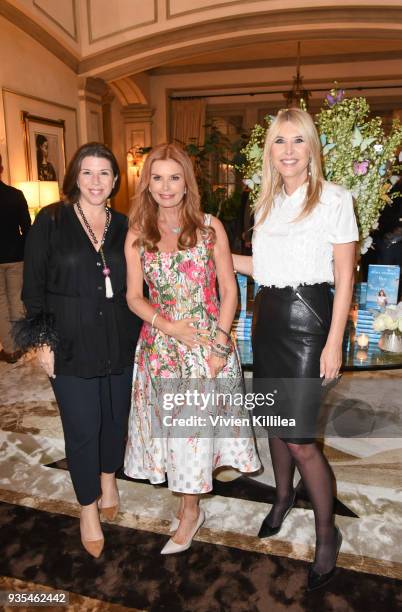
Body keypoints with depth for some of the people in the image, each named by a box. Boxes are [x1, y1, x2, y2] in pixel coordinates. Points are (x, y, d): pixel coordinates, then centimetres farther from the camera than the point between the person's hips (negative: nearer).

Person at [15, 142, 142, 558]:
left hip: (120, 342, 3)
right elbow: (33, 285, -3)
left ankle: (108, 477, 43)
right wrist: (42, 339, -7)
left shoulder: (123, 226, 6)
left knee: (116, 417, 15)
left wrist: (139, 332, 7)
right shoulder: (50, 221, -3)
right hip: (70, 344, -3)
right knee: (82, 428, 3)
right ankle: (88, 507, 26)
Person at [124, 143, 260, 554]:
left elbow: (229, 290, -2)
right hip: (160, 346, 2)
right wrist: (173, 326, -14)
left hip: (210, 342, -2)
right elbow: (134, 297, 2)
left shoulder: (210, 227, -2)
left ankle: (189, 510, 28)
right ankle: (189, 505, 33)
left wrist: (220, 346, -10)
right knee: (172, 426, 10)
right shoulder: (138, 235, 3)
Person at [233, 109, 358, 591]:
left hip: (308, 321, -6)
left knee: (299, 437, -5)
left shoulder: (334, 199, -7)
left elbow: (344, 278, -9)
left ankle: (326, 534, 19)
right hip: (268, 318, 6)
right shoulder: (266, 203, 11)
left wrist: (334, 343, -14)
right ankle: (284, 497, 42)